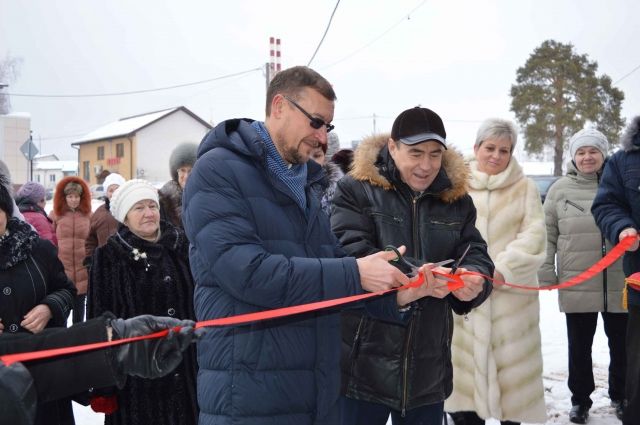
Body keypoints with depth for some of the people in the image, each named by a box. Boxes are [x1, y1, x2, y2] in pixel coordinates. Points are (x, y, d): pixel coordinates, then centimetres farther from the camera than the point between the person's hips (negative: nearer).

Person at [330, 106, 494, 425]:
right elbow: (352, 254, -17)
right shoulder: (356, 190, -6)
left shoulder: (457, 199, 9)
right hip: (363, 362, -4)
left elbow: (476, 255, 4)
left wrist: (473, 281, -21)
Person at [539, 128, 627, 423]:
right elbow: (547, 235, 2)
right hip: (577, 286, 0)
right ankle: (580, 400, 28)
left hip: (620, 284, 0)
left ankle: (620, 397, 34)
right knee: (579, 347, 12)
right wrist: (546, 274, -1)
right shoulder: (561, 189, 1)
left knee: (621, 345, 14)